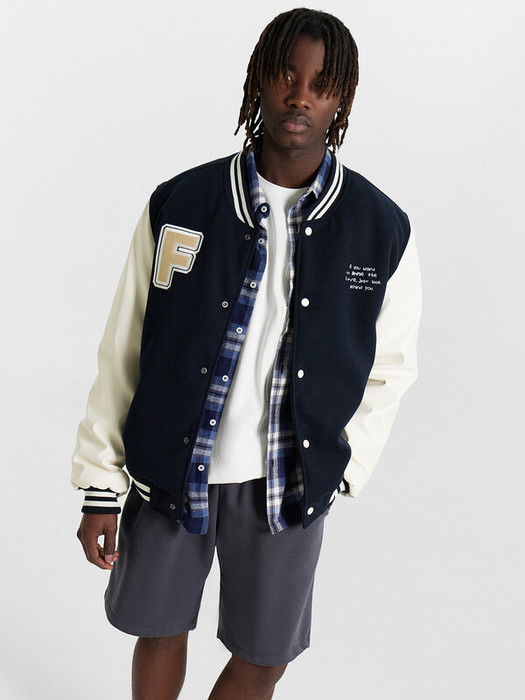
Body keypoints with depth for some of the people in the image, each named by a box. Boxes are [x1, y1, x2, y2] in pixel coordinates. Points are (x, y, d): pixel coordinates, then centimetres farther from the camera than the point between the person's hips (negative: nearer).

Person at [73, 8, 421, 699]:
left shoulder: (381, 230, -6)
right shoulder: (178, 207, -7)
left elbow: (388, 370, 6)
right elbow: (123, 351, -1)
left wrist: (338, 475, 1)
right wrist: (100, 485, 0)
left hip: (286, 483, 0)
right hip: (168, 467, 0)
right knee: (159, 630, 18)